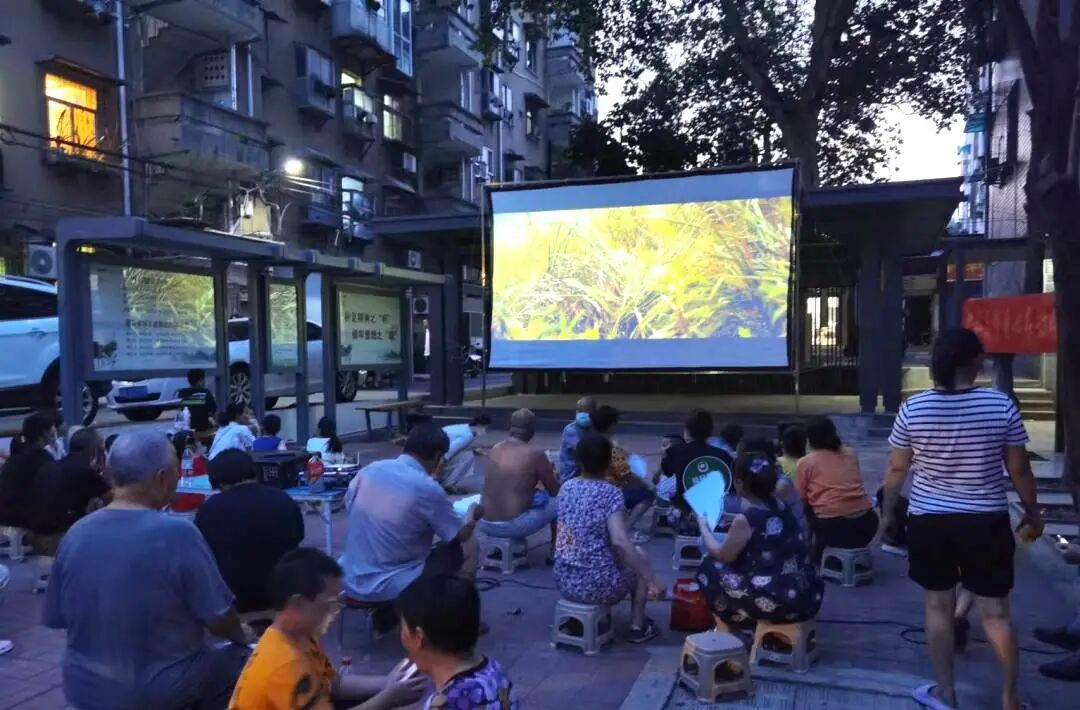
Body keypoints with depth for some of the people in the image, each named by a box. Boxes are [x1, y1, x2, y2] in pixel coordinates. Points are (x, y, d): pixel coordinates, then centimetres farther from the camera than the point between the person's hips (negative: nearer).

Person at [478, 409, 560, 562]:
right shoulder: (535, 454, -8)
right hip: (514, 526, -5)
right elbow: (555, 491, 4)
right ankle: (555, 553, 25)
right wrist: (550, 474, 25)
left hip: (485, 525, 5)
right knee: (558, 502, 16)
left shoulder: (496, 449, 7)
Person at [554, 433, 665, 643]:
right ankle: (637, 627, 26)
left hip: (564, 582, 6)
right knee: (639, 556, 25)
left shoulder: (566, 488, 4)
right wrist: (652, 580, -21)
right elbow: (620, 542, -26)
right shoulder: (611, 494, -14)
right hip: (598, 585, -6)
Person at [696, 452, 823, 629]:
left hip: (776, 603, -7)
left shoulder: (745, 520, -16)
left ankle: (738, 624, 15)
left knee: (710, 567, 5)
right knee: (744, 561, 28)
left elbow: (723, 556, -1)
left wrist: (703, 527, 13)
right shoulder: (781, 507, 4)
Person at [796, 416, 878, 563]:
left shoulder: (805, 462, 4)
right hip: (867, 524, 4)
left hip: (832, 527, -4)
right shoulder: (851, 454, 15)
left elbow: (803, 499, 8)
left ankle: (818, 558, 21)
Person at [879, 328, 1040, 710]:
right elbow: (1019, 469, -2)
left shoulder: (913, 409, -8)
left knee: (939, 607, 12)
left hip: (929, 521, 0)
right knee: (995, 611, 12)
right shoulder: (1002, 405, -9)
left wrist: (887, 512, 13)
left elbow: (896, 469, -1)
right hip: (986, 521, 0)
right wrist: (1032, 512, 14)